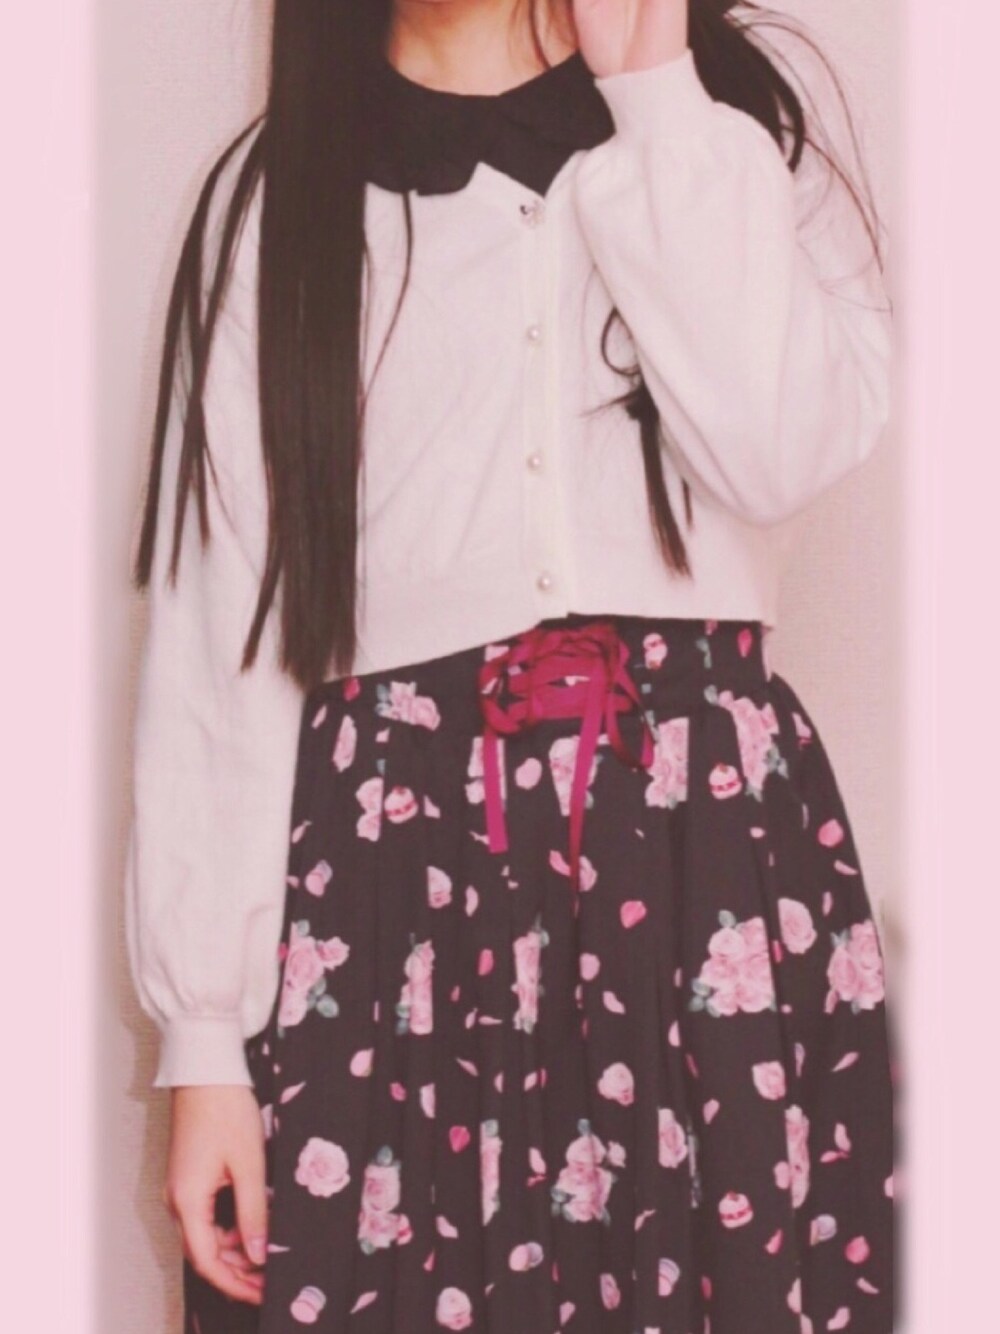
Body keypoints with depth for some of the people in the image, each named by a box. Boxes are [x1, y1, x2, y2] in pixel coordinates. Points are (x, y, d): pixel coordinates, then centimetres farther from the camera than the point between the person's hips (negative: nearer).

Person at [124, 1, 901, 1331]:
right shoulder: (280, 192, 8)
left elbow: (783, 448, -9)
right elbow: (216, 638, 3)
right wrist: (205, 1034, -4)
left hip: (710, 837, 0)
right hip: (384, 870, 0)